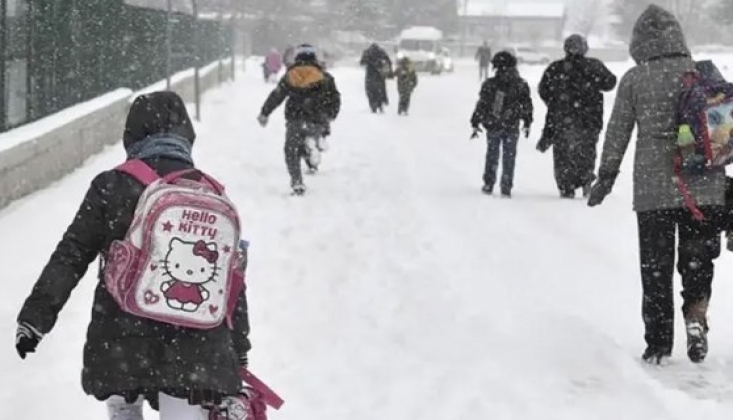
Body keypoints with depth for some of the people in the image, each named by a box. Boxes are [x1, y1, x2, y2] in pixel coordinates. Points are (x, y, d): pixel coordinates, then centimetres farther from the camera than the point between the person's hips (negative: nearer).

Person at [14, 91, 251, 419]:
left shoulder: (111, 187, -3)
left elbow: (70, 257, -4)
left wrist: (36, 316, 4)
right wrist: (238, 353, 17)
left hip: (121, 338, -1)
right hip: (195, 347, 1)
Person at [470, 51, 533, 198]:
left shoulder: (489, 85, -8)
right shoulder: (520, 85, -3)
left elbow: (481, 105, -6)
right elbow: (527, 105, 4)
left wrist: (475, 124, 2)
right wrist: (527, 123, 16)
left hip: (493, 126, 0)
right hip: (512, 127, 0)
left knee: (492, 155, 15)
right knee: (509, 157, 9)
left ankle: (488, 185, 16)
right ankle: (506, 188, 7)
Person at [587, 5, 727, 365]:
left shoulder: (634, 80, -2)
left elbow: (617, 133, 1)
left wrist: (605, 179, 12)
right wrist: (723, 177, 16)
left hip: (653, 189, -1)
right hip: (704, 187, 1)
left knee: (655, 267, 9)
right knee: (698, 259, 15)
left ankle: (658, 344, 11)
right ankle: (696, 313, -10)